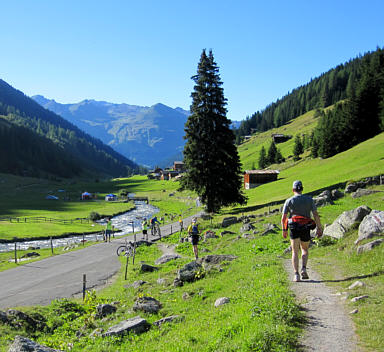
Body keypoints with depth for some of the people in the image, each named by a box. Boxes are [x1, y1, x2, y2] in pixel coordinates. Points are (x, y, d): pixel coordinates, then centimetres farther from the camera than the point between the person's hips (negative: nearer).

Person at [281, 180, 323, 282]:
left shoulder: (289, 201, 2)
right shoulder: (309, 199, 4)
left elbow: (283, 218, 0)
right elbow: (315, 215, -3)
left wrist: (284, 230, 11)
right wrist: (319, 228, 1)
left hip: (294, 228, -1)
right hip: (306, 228, 1)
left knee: (295, 252, 2)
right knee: (305, 250, 18)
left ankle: (296, 274, -9)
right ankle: (304, 269, -3)